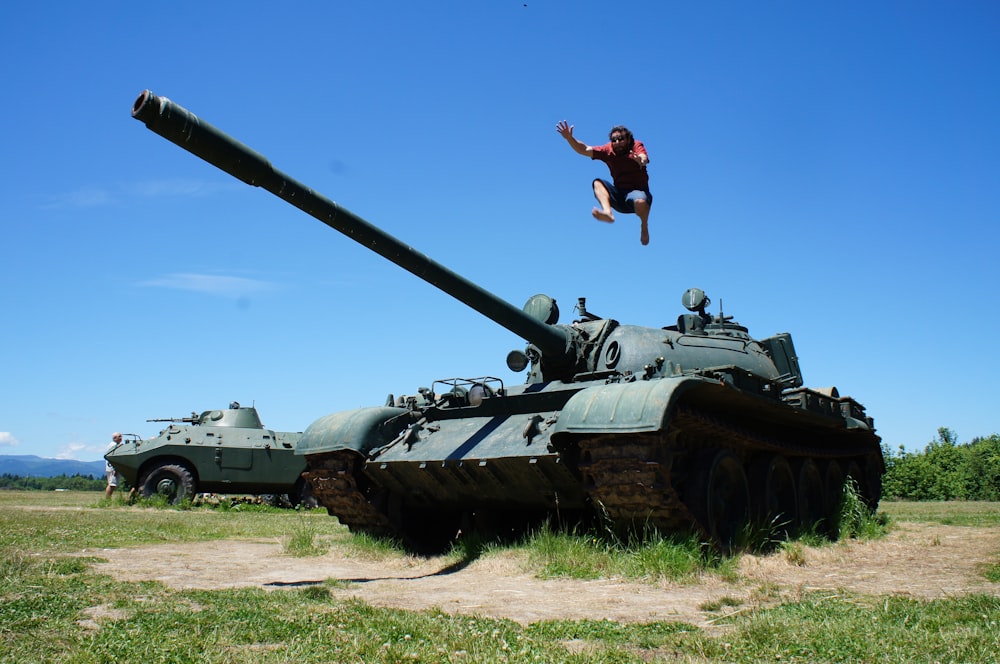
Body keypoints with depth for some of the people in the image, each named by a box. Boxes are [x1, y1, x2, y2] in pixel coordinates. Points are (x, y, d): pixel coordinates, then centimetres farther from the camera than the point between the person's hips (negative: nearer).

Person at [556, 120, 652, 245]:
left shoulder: (637, 146, -5)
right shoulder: (609, 150, 4)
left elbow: (644, 158, -28)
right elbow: (585, 150, -3)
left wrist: (641, 160, -53)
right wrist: (569, 138, -19)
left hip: (637, 191, -4)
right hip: (618, 195, 4)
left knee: (641, 202, -39)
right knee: (598, 183, -18)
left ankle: (644, 228, -6)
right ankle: (608, 213, -42)